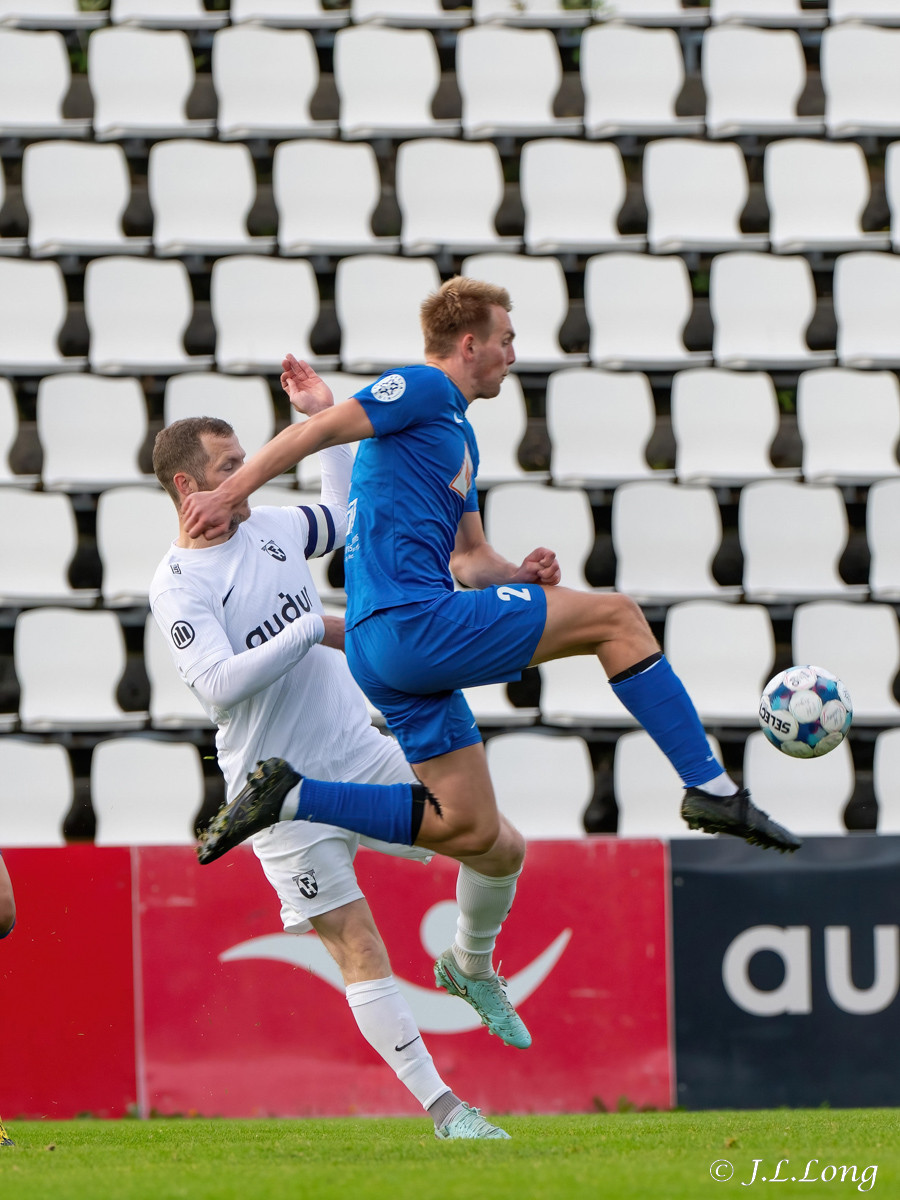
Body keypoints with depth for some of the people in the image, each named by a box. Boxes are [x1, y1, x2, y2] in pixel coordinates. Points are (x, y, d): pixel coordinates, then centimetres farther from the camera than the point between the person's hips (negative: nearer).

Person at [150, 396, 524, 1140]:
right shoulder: (178, 584, -13)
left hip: (362, 750, 7)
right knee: (358, 945, -12)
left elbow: (348, 514, 29)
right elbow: (217, 682, -26)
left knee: (499, 848, -1)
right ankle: (443, 1108, -10)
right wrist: (315, 630, -23)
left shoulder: (272, 528, 8)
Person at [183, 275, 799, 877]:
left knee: (470, 829, 8)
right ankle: (710, 787, -6)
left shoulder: (461, 434, 27)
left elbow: (468, 558, 29)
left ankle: (290, 797, 5)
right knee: (617, 616, -6)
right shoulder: (424, 389, -3)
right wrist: (228, 496, -18)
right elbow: (314, 433, -12)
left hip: (383, 652, 10)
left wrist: (517, 574, 8)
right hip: (414, 621, -10)